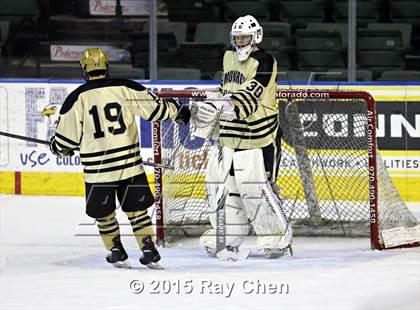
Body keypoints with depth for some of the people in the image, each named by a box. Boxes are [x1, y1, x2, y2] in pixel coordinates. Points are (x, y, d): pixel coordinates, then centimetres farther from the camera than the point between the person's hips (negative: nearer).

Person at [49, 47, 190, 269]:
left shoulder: (77, 98, -5)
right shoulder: (126, 89, -2)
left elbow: (66, 137, -1)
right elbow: (154, 108, 5)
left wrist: (58, 148, 22)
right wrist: (177, 111, 25)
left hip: (98, 168, -2)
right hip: (130, 164, 2)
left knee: (103, 212, 17)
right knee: (136, 209, 13)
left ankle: (117, 252, 21)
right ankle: (149, 251, 10)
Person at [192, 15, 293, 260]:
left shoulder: (264, 62, -13)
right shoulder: (230, 58, 13)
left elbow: (249, 95, -26)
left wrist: (224, 108, -40)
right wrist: (209, 106, 15)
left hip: (257, 136, -8)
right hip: (230, 134, 8)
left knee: (256, 188, -10)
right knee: (222, 183, 6)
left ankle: (278, 236, 6)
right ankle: (228, 239, 17)